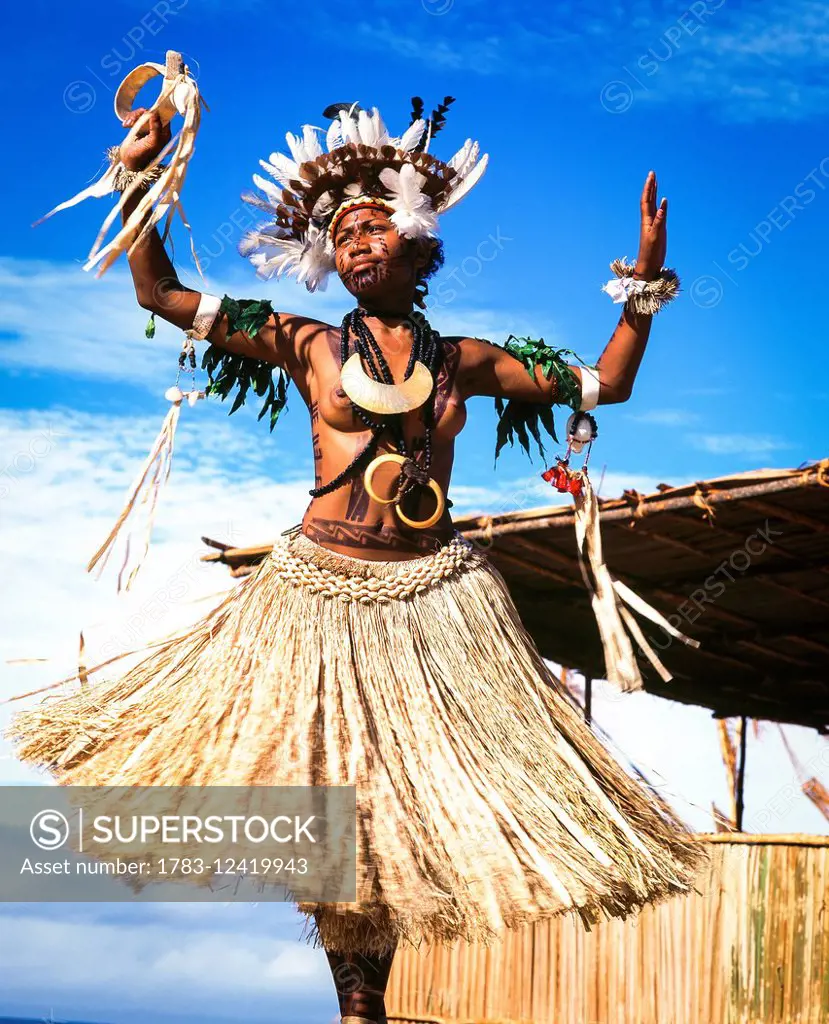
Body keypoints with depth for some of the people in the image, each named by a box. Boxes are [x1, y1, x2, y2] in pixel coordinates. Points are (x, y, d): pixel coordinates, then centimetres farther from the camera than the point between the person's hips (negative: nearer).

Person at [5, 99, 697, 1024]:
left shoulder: (464, 360, 9)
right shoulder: (306, 344, 4)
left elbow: (605, 384, 14)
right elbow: (157, 292, 4)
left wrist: (644, 278, 7)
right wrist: (140, 175, -3)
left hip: (436, 595, 2)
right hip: (322, 591, -1)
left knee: (411, 791, 1)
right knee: (326, 790, 0)